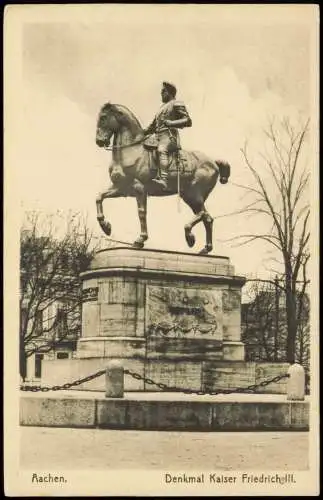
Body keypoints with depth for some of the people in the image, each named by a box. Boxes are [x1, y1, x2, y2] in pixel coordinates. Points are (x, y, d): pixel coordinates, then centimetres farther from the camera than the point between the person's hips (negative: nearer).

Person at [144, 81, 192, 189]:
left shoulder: (176, 104, 4)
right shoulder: (162, 107, 30)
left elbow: (188, 121, -7)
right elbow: (153, 127, 35)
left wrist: (171, 123, -19)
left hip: (169, 136, -10)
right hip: (159, 138, 10)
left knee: (161, 150, -37)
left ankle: (163, 180, -56)